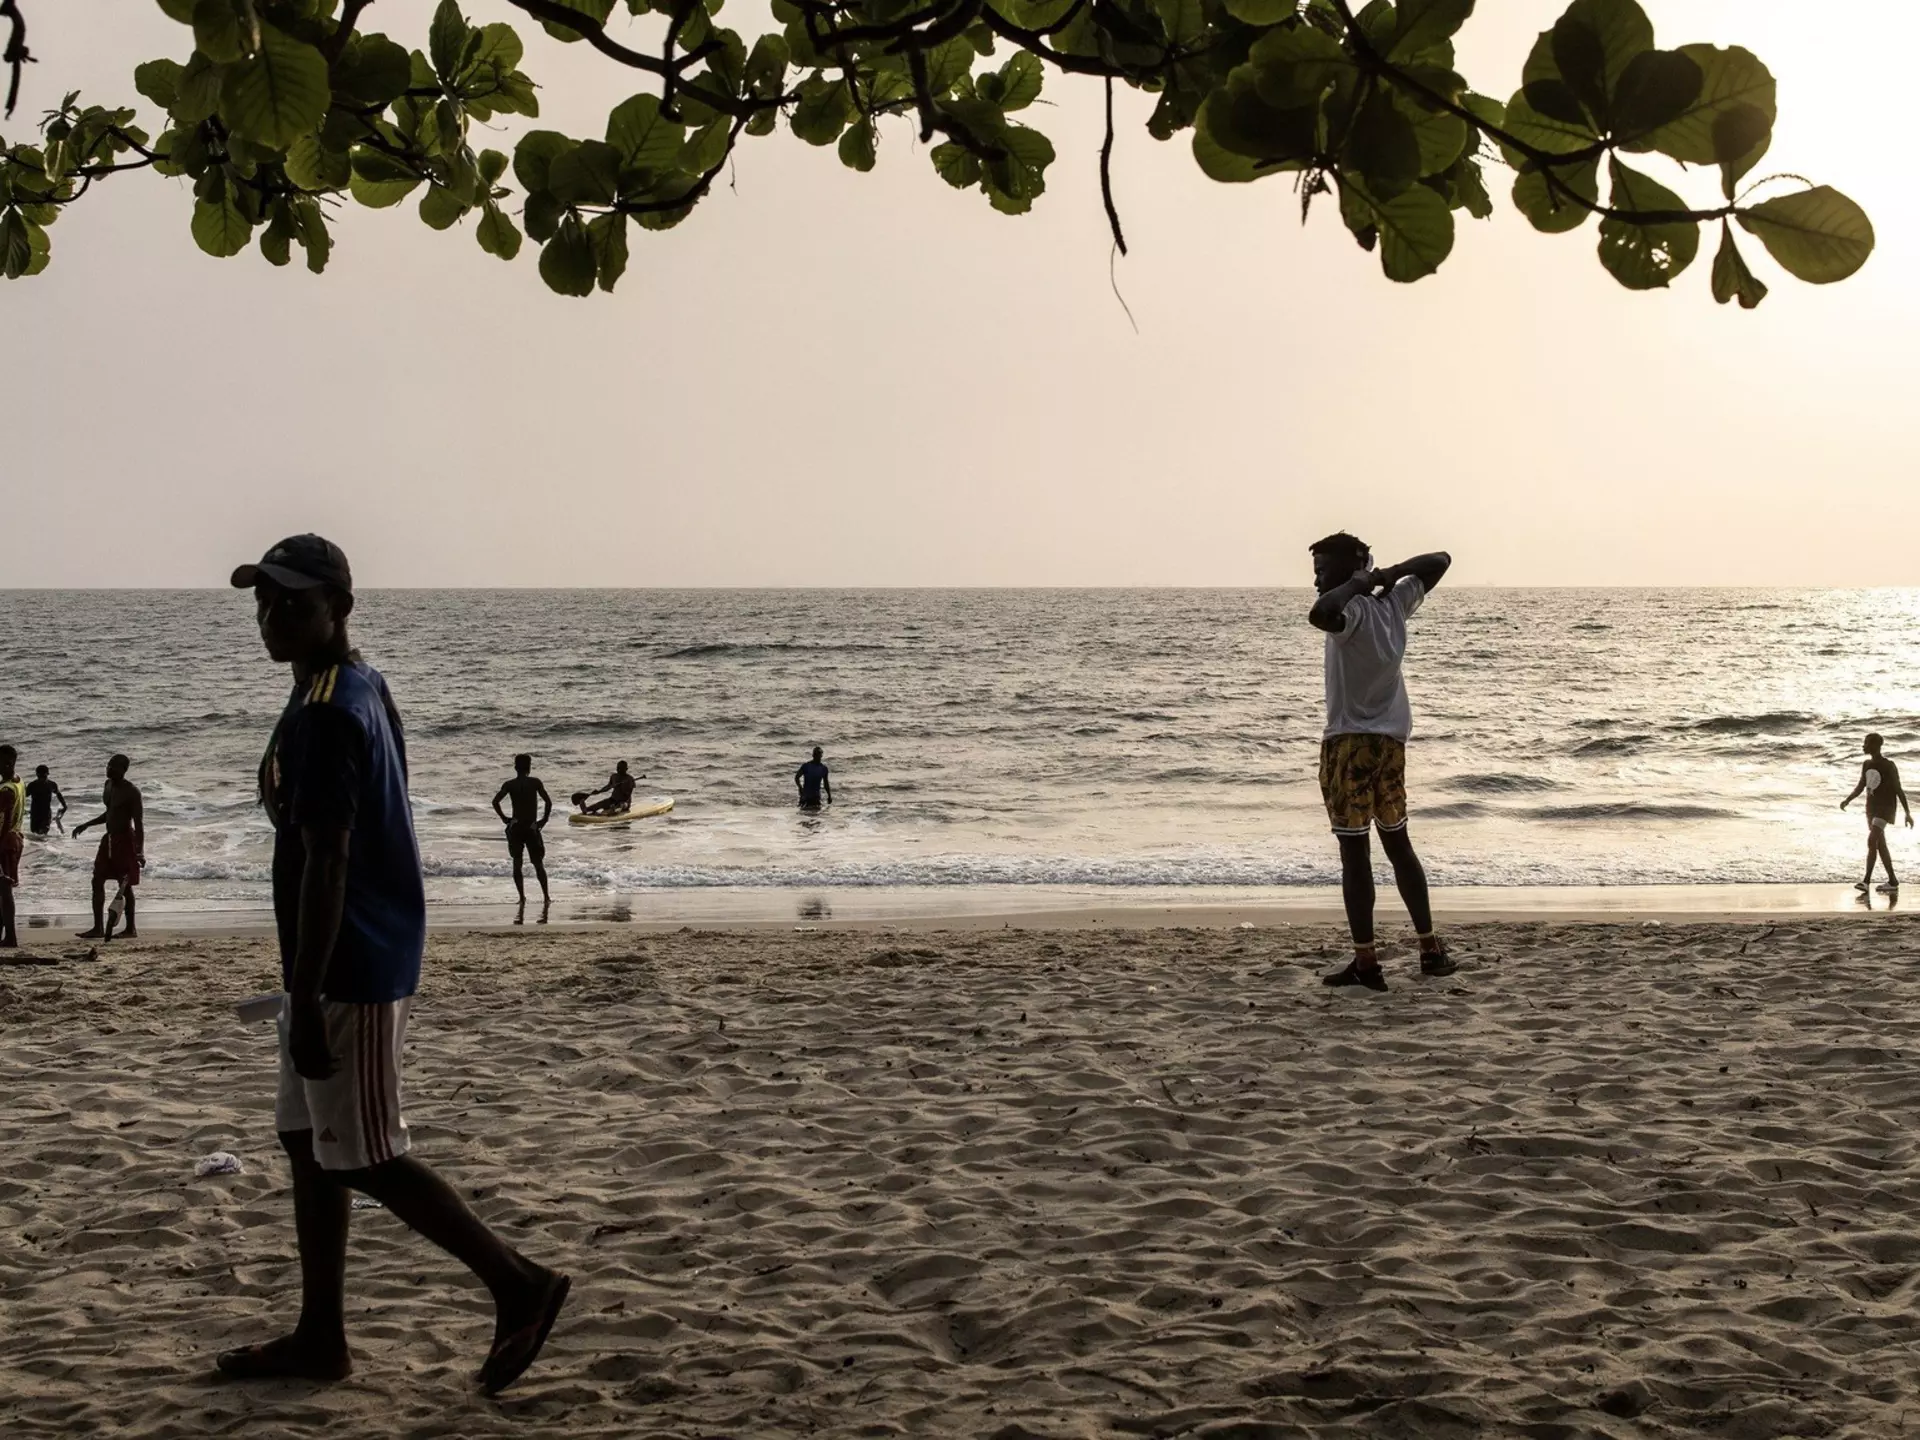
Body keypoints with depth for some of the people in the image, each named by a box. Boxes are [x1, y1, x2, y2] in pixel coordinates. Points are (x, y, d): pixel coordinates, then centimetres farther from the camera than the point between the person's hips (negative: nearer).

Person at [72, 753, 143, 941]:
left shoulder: (131, 791, -16)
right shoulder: (109, 785, 9)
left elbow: (139, 822, -19)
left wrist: (140, 851, -27)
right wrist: (86, 825, 22)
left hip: (125, 840, -9)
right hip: (109, 839, 9)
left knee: (125, 886, -2)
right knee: (97, 881, 5)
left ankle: (130, 929, 7)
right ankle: (98, 928, 9)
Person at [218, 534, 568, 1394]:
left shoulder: (322, 717, -20)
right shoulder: (362, 689, 12)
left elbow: (325, 863, -23)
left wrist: (305, 997, -22)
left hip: (349, 969, -10)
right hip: (359, 959, 10)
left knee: (363, 1158, -3)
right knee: (308, 1142, 14)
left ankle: (518, 1284, 2)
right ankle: (319, 1338, 21)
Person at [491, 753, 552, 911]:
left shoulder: (509, 785, 0)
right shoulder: (535, 782, -3)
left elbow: (495, 801, -10)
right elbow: (548, 801, -12)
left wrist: (504, 818, 0)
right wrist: (544, 820, -1)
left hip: (515, 827, 1)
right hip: (532, 827, -1)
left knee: (517, 863, 7)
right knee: (538, 863, 8)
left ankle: (522, 898, 3)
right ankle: (546, 897, 8)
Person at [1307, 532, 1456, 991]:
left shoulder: (1352, 612, -15)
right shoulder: (1393, 605, 6)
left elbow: (1319, 614, -40)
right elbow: (1440, 561, 20)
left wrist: (1357, 583, -21)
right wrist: (1390, 573, 6)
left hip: (1350, 743, -8)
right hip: (1391, 741, 8)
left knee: (1354, 853, -4)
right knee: (1398, 844, 17)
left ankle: (1366, 962, -5)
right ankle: (1431, 949, 20)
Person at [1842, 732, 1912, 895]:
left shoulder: (1889, 767, -12)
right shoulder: (1867, 765, 8)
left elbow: (1899, 790, -9)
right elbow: (1861, 787, 15)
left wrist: (1908, 813, -9)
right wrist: (1848, 800, -1)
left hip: (1885, 808, -8)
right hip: (1871, 808, 8)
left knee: (1872, 841, -19)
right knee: (1880, 845, 9)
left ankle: (1867, 882, -21)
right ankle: (1892, 882, 17)